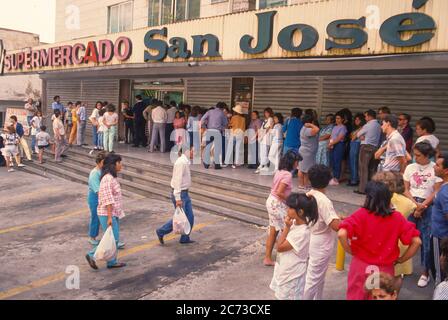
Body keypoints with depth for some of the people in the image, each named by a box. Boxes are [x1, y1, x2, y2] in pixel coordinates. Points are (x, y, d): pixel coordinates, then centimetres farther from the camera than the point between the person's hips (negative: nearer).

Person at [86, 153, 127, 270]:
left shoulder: (112, 177, 11)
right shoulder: (108, 178, -20)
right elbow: (108, 200, -23)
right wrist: (109, 217, -24)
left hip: (114, 213, 10)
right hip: (107, 214, -10)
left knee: (115, 238, 14)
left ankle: (112, 261, 23)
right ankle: (92, 255, 9)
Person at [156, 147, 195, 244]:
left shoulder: (186, 161, 9)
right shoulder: (181, 162, -20)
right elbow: (177, 181, -24)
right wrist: (178, 198, -25)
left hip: (185, 193, 9)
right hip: (179, 193, -9)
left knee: (190, 217, 10)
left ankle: (185, 238, 22)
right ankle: (161, 232, 16)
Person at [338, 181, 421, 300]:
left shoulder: (361, 214, -15)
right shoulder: (397, 218, -7)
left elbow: (342, 234, -27)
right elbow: (416, 241, -8)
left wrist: (350, 251, -10)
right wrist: (400, 260, 3)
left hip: (361, 266, -2)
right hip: (385, 270, 2)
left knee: (356, 297, 18)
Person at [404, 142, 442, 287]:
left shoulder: (435, 169, -7)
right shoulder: (410, 167, 3)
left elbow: (437, 192, -7)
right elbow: (406, 190, 4)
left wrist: (422, 206, -10)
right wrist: (415, 205, -9)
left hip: (428, 207, -3)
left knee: (426, 240, -1)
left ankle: (425, 272, 11)